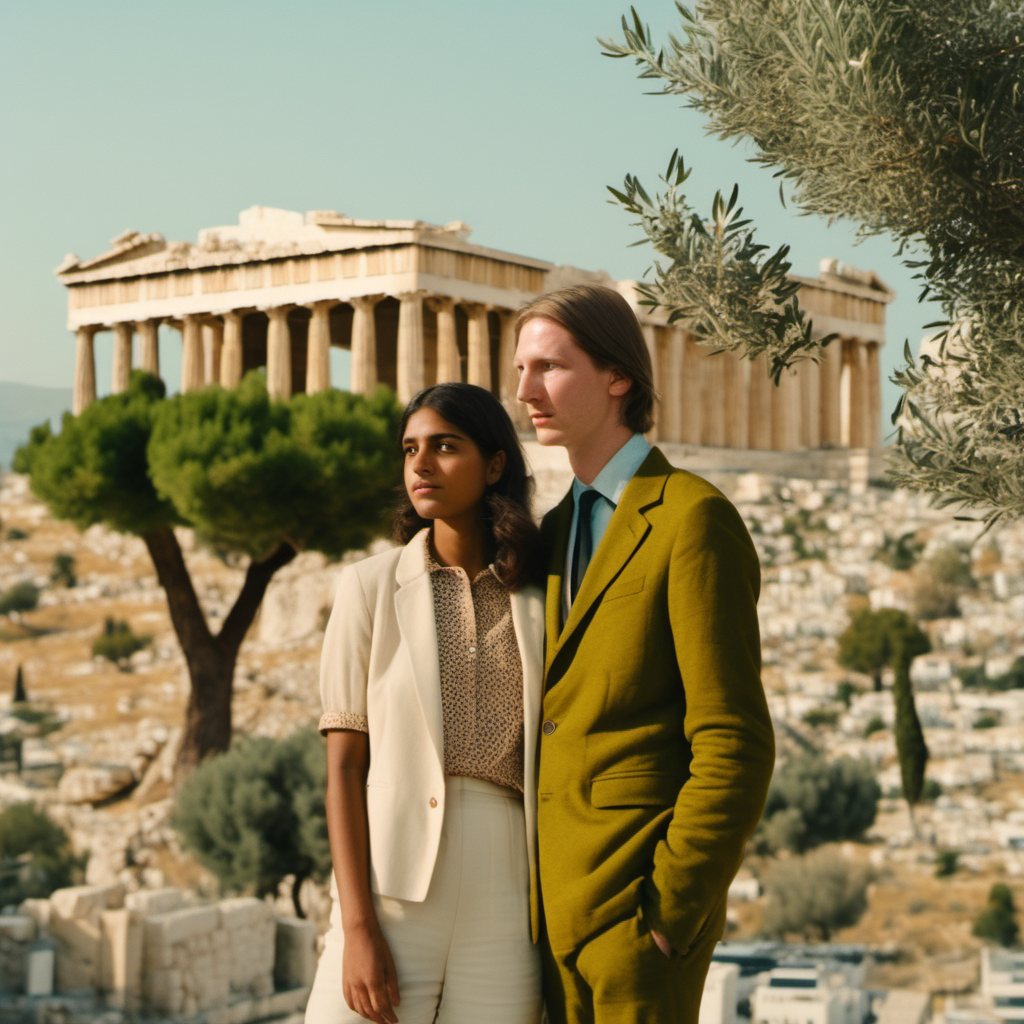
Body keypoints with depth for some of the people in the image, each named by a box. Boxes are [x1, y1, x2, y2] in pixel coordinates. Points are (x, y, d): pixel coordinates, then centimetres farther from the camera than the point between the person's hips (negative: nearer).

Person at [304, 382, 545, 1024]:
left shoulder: (539, 599, 8)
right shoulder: (372, 587, 4)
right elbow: (343, 766, -1)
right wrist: (357, 928, -9)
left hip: (507, 906, 2)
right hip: (394, 892, -2)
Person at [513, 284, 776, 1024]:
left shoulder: (695, 519, -11)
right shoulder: (560, 534, 16)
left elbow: (735, 748, -16)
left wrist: (666, 916, -18)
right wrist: (529, 903, 13)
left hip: (641, 906, -8)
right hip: (560, 907, 8)